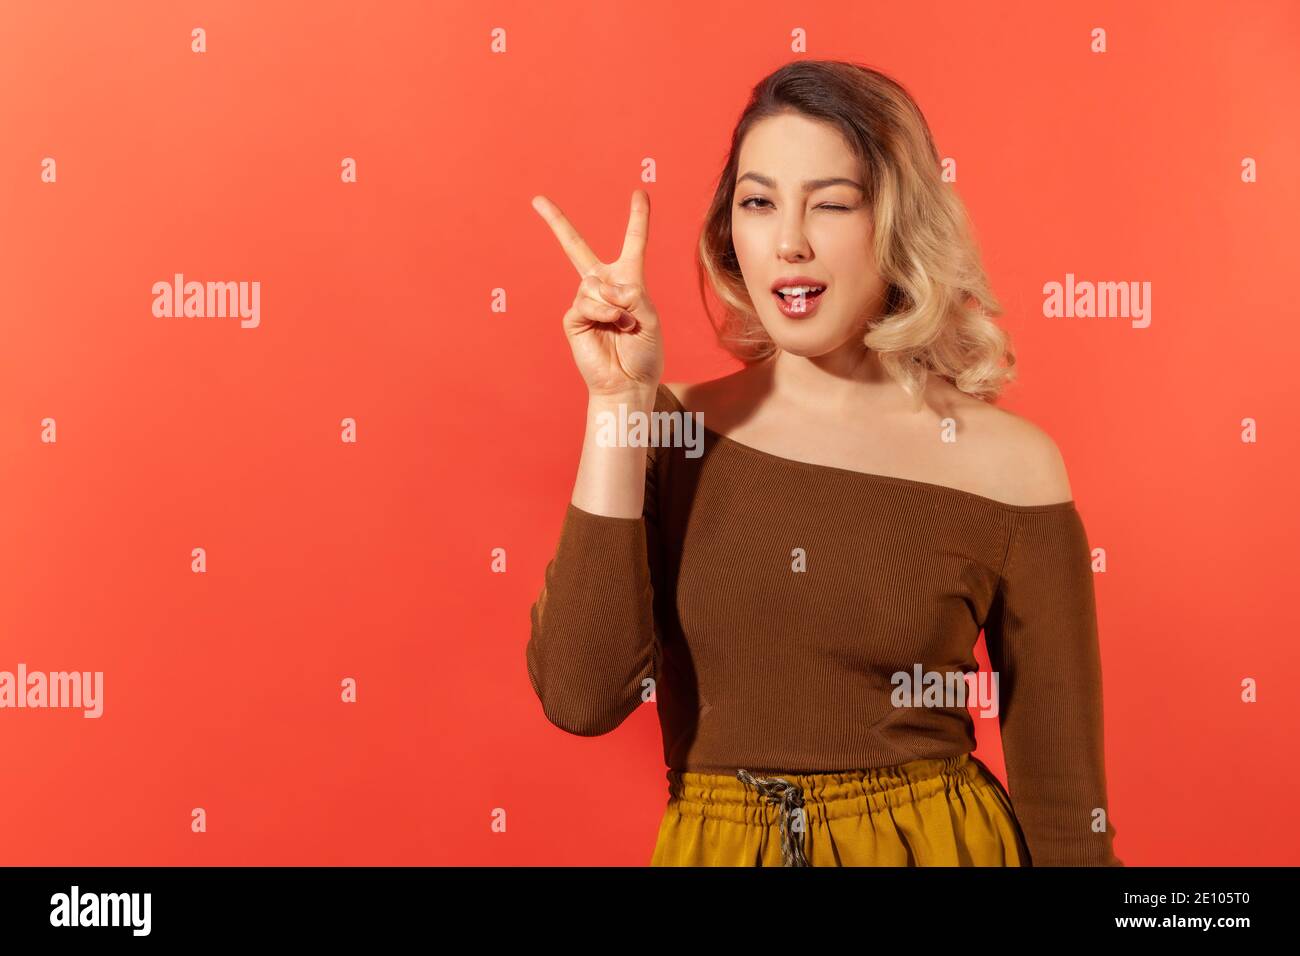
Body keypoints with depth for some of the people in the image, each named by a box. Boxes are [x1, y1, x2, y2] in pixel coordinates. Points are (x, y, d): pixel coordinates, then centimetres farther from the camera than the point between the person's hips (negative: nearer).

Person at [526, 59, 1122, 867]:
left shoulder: (1008, 466, -11)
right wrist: (617, 402, -18)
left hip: (934, 841, -1)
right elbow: (582, 696, -17)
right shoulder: (669, 429, -6)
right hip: (709, 843, 2)